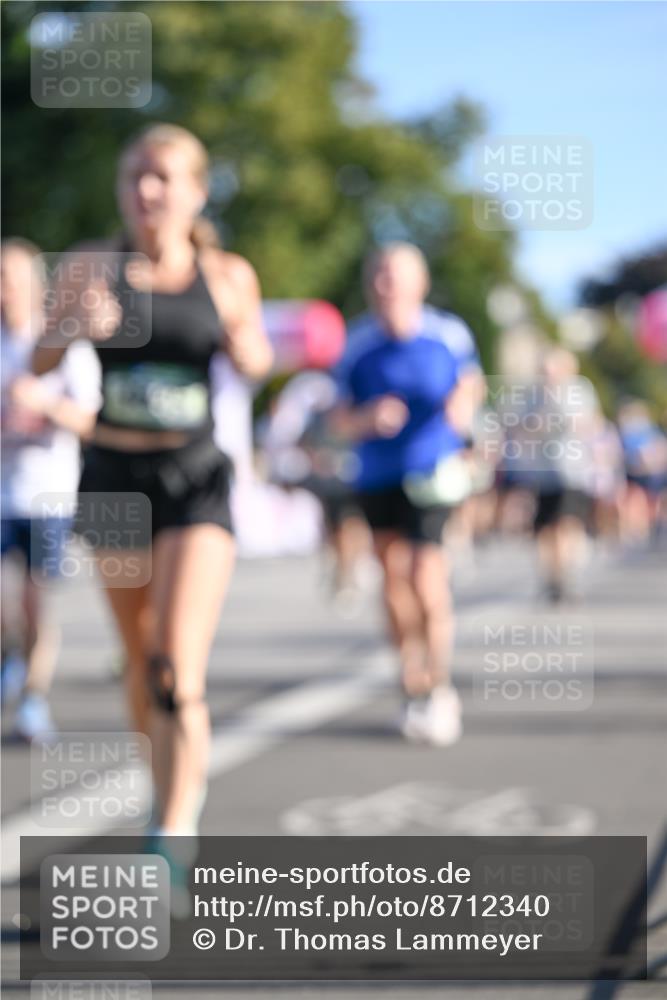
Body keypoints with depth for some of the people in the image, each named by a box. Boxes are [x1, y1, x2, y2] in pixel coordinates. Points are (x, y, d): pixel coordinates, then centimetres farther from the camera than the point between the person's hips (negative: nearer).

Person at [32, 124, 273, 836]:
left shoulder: (228, 276, -1)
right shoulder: (91, 266, -1)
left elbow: (255, 363, 13)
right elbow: (40, 362, 0)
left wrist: (249, 349, -10)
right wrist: (77, 326, -21)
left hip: (195, 481, -2)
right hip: (114, 476, 2)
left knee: (177, 675, -15)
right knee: (141, 660, 15)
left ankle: (173, 833, -8)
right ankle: (175, 784, 39)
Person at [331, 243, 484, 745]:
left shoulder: (450, 333, -5)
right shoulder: (358, 343, -1)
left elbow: (471, 382, 12)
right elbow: (340, 420, 1)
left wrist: (464, 405, -10)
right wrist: (370, 418, -20)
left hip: (434, 472, -2)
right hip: (378, 477, 3)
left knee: (427, 579, -13)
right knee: (395, 581, 7)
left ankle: (441, 689, 2)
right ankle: (416, 690, 22)